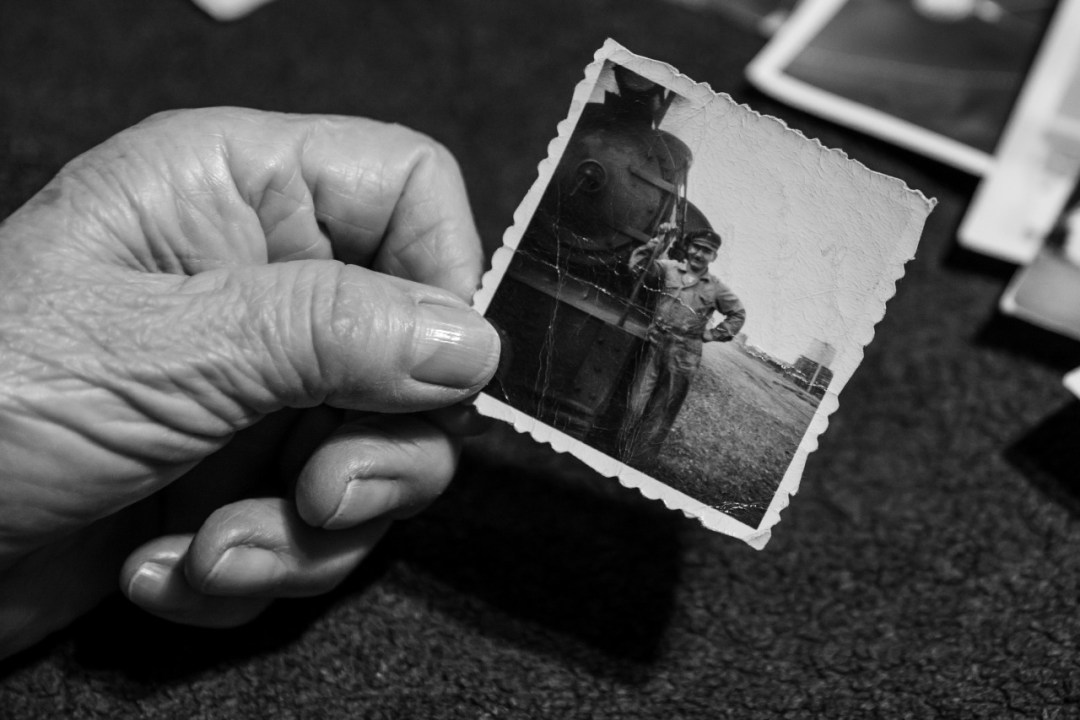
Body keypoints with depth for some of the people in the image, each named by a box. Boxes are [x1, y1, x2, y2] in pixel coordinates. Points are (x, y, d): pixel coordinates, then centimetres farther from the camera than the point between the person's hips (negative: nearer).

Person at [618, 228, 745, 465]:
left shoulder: (716, 289, 7)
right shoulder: (669, 268, 5)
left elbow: (738, 314, 18)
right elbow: (637, 266, -3)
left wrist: (711, 334, 10)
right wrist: (654, 245, -14)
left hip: (683, 358, 0)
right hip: (655, 346, 0)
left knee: (661, 413, 3)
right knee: (636, 404, -3)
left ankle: (638, 460, 10)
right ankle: (619, 452, 7)